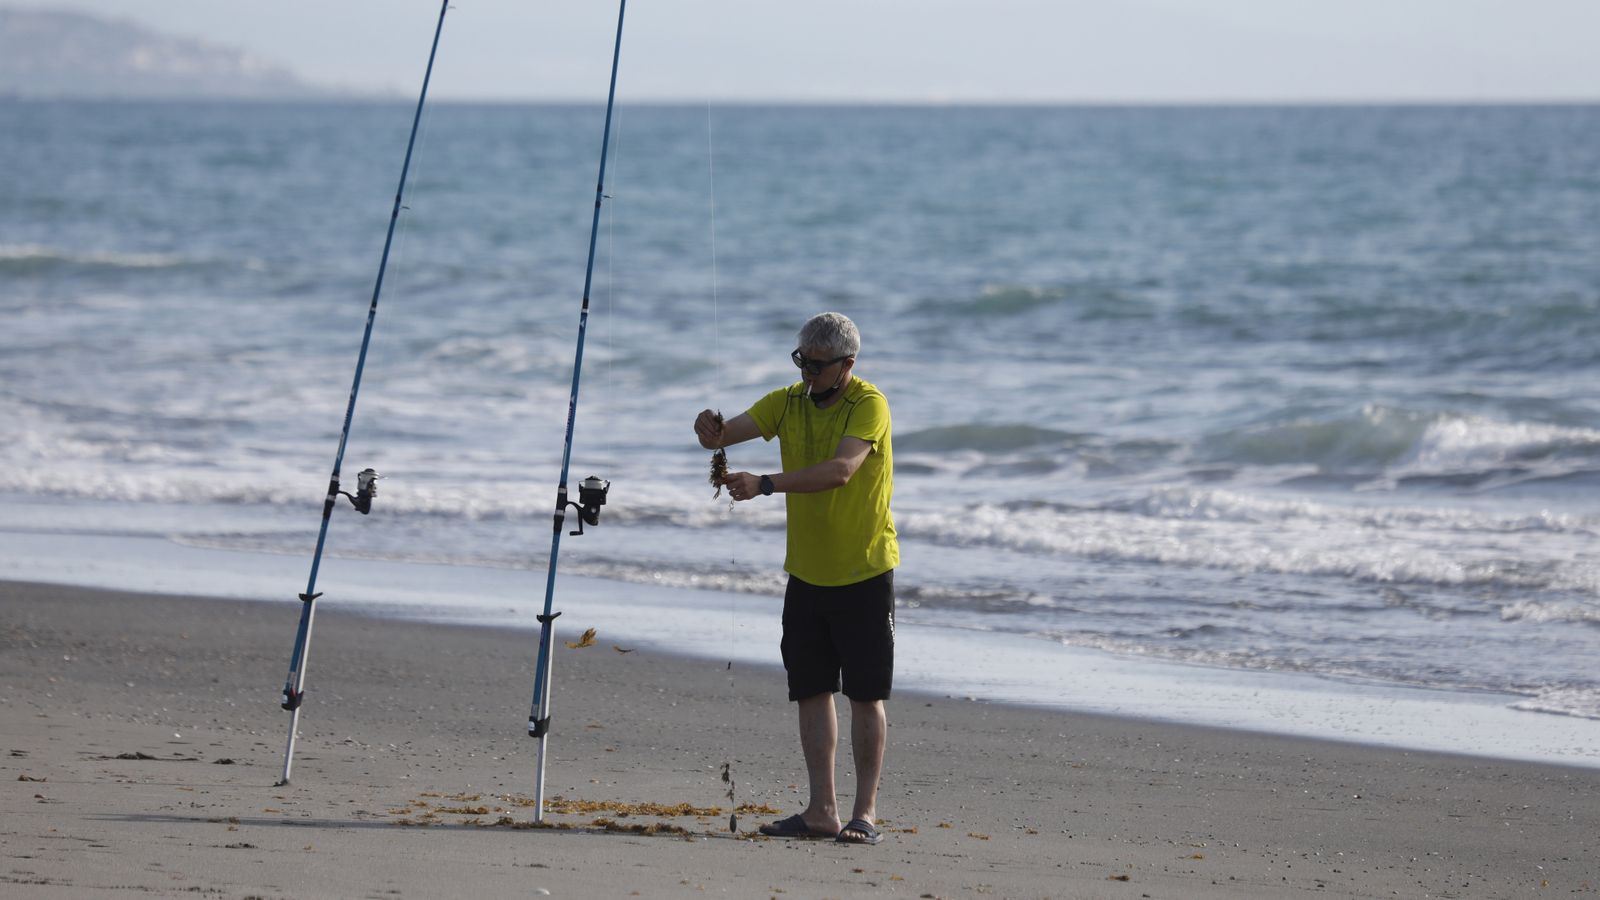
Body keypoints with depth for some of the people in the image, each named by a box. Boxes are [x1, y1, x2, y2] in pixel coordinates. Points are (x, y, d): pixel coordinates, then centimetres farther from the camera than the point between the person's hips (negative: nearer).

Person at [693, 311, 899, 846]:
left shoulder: (868, 405, -15)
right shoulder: (789, 403, 3)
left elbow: (841, 470, -31)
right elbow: (730, 432, -7)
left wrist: (765, 485, -39)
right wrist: (712, 432, -32)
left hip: (864, 572, -6)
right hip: (807, 572, 6)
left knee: (865, 695, -2)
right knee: (812, 689, 5)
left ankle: (865, 812, 1)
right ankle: (821, 811, 9)